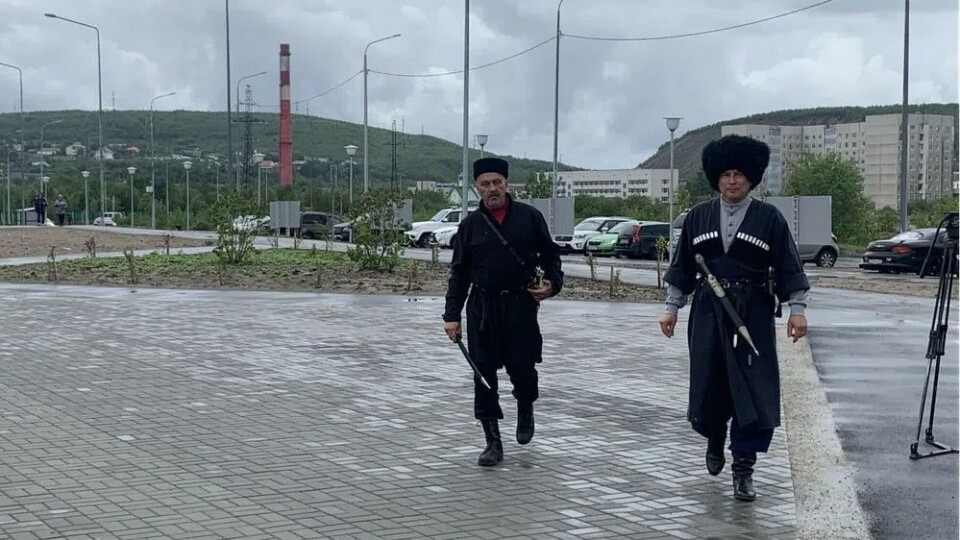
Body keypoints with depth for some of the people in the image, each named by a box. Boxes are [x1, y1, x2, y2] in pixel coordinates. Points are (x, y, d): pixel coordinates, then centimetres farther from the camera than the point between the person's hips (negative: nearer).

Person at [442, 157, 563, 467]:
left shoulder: (529, 217, 3)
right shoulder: (470, 225, 6)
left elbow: (550, 255, 10)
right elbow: (459, 274, 8)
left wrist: (552, 283, -9)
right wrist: (452, 315, 3)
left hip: (521, 305, -1)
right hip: (482, 309, 1)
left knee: (522, 369, 0)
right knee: (483, 375, 1)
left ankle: (525, 410, 36)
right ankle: (493, 443, 12)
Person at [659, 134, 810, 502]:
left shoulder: (769, 218, 0)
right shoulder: (698, 217, 7)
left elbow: (789, 270, 1)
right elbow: (682, 268, 11)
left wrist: (797, 310, -5)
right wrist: (671, 308, 8)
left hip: (753, 316, -2)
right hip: (708, 312, 2)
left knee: (755, 391, -5)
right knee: (707, 386, 7)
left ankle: (743, 469, 4)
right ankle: (715, 442, 36)